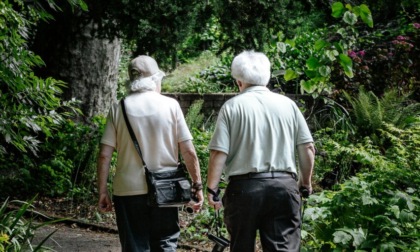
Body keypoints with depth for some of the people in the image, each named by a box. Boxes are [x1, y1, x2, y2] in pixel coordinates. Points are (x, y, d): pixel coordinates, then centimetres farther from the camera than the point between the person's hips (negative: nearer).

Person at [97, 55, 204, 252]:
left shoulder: (119, 109, -1)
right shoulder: (171, 105, -2)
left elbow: (104, 155, -4)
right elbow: (189, 151, -3)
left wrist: (102, 192, 3)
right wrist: (197, 185, 5)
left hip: (129, 191, 0)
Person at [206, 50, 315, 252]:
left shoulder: (232, 106, -1)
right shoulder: (288, 104, 7)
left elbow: (219, 152, -8)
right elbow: (308, 148, 7)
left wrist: (212, 189, -1)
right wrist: (305, 183, 19)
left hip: (244, 186, -1)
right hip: (284, 186, 2)